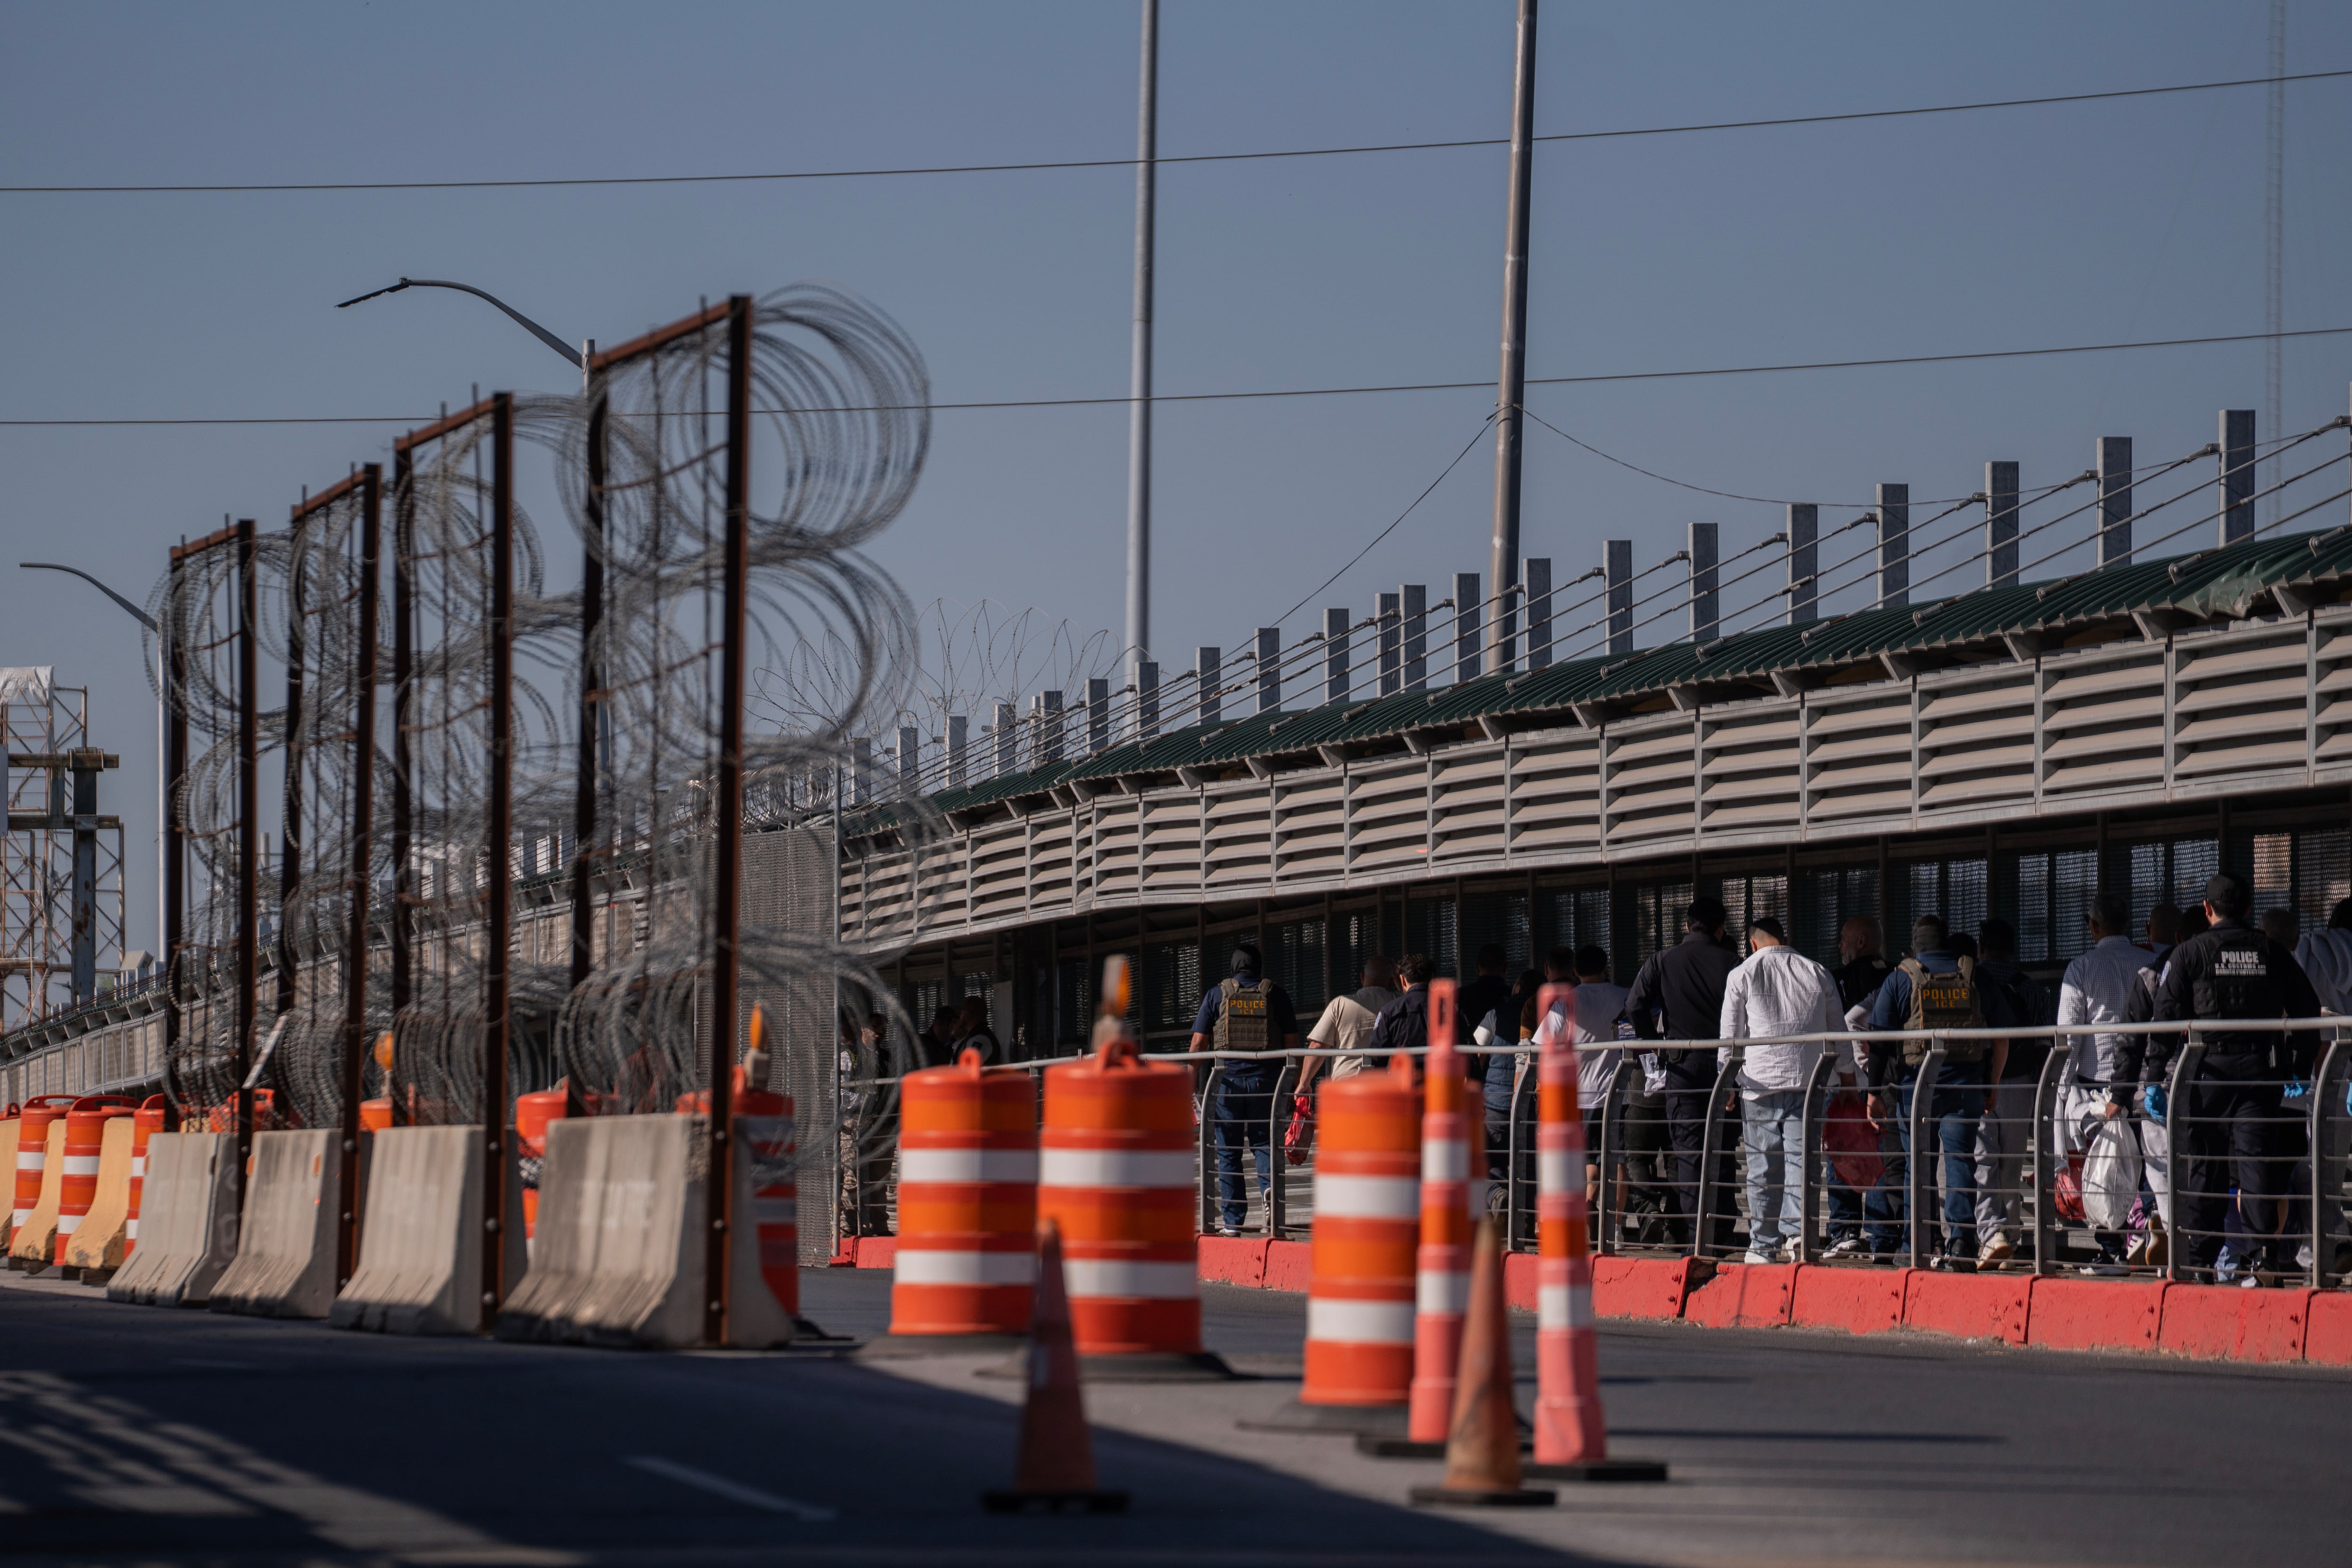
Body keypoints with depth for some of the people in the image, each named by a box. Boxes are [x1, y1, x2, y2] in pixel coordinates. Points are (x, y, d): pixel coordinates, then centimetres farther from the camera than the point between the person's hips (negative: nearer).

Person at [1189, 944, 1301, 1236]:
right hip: (1266, 1081, 1)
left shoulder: (1217, 995, 6)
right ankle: (1269, 1185, -18)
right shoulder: (1276, 994, 6)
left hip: (1227, 1081, -1)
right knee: (1263, 1143, 13)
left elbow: (1199, 1043, 1)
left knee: (1228, 1151, 7)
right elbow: (1292, 1044, 4)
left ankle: (1233, 1222, 5)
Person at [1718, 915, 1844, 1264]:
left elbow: (1728, 1037, 4)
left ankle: (1764, 1245, 8)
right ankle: (1795, 1231, -18)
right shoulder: (1818, 974, 10)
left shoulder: (1743, 976, 4)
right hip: (1807, 1083, 1)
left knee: (1763, 1169, 4)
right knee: (1800, 1161, -1)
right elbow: (1837, 1032, 15)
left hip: (1760, 1082, -1)